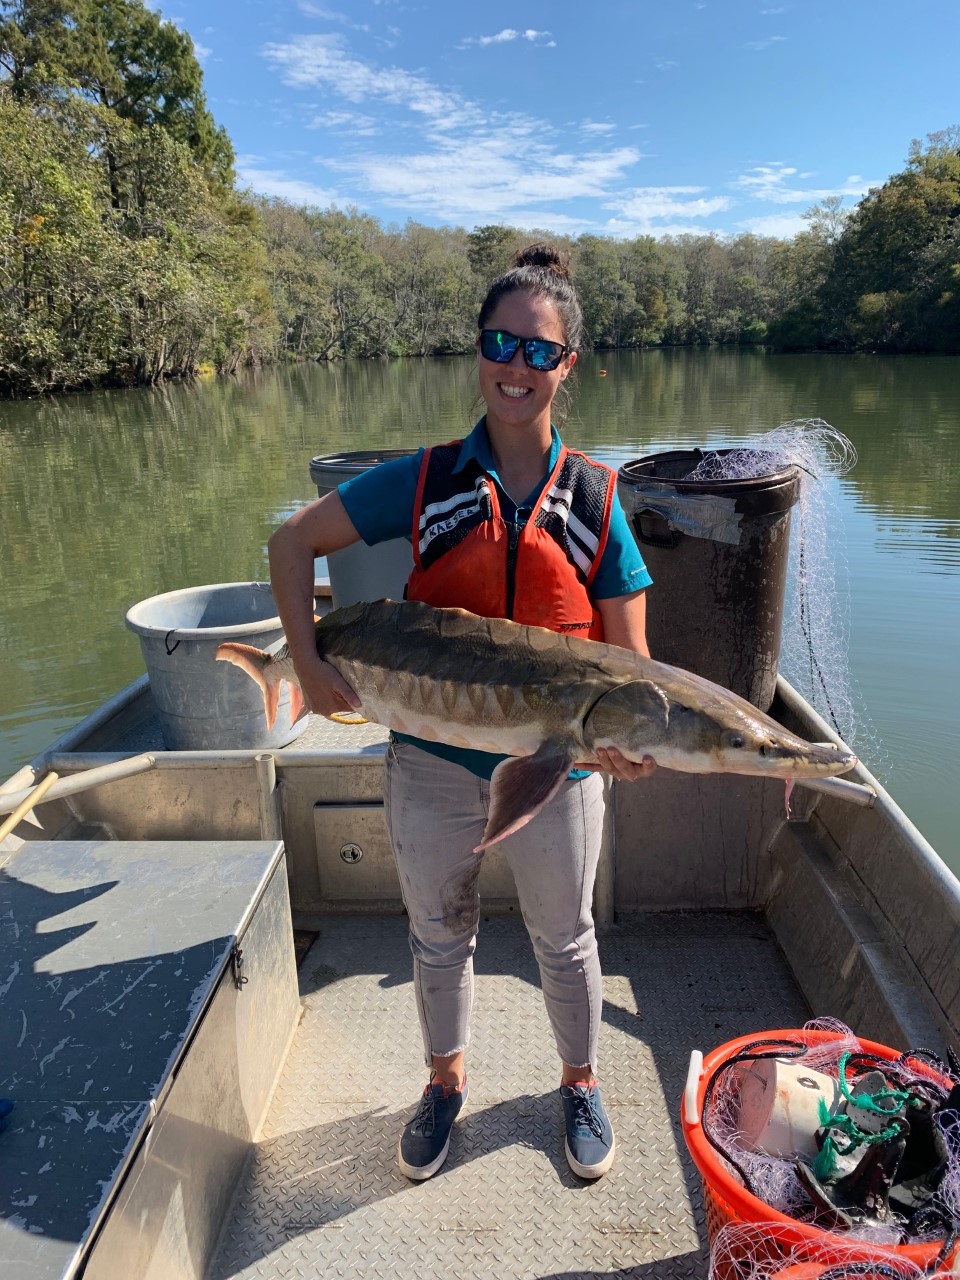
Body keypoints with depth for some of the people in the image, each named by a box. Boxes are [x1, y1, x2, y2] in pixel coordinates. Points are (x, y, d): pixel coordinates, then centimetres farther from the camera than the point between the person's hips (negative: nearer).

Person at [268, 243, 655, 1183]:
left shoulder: (595, 499, -6)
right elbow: (292, 543, 0)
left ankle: (579, 1083, 49)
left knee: (564, 939, 20)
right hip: (431, 763, 1)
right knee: (438, 935, 21)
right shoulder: (424, 481, -7)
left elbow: (628, 656, -6)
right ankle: (445, 1080, 49)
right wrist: (309, 663, -11)